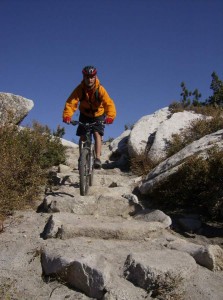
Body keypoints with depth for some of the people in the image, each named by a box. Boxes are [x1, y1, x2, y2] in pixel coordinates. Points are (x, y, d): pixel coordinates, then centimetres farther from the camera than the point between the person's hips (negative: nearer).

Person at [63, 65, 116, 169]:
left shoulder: (100, 89, -25)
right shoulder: (79, 89, -22)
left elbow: (109, 103, -36)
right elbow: (71, 102, -33)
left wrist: (110, 116, -54)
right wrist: (67, 116, -50)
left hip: (98, 115, -2)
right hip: (85, 115, 2)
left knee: (97, 134, -20)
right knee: (82, 137, -5)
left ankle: (98, 158, -21)